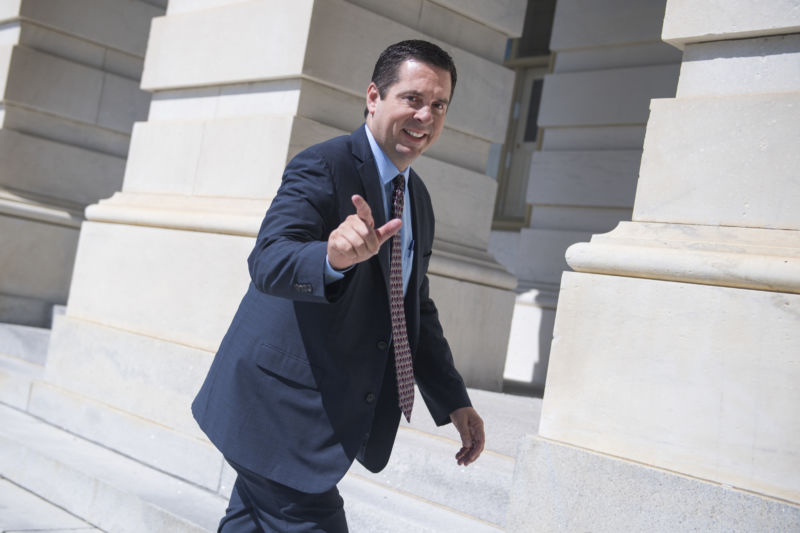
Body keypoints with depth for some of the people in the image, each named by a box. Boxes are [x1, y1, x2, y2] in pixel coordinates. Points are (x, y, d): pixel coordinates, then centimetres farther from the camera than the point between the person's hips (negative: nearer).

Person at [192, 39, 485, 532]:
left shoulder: (418, 200, 12)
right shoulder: (322, 168, -14)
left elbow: (416, 309, 18)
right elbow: (267, 261, -29)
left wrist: (454, 401, 14)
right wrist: (332, 257, -50)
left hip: (327, 415, 8)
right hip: (279, 410, -8)